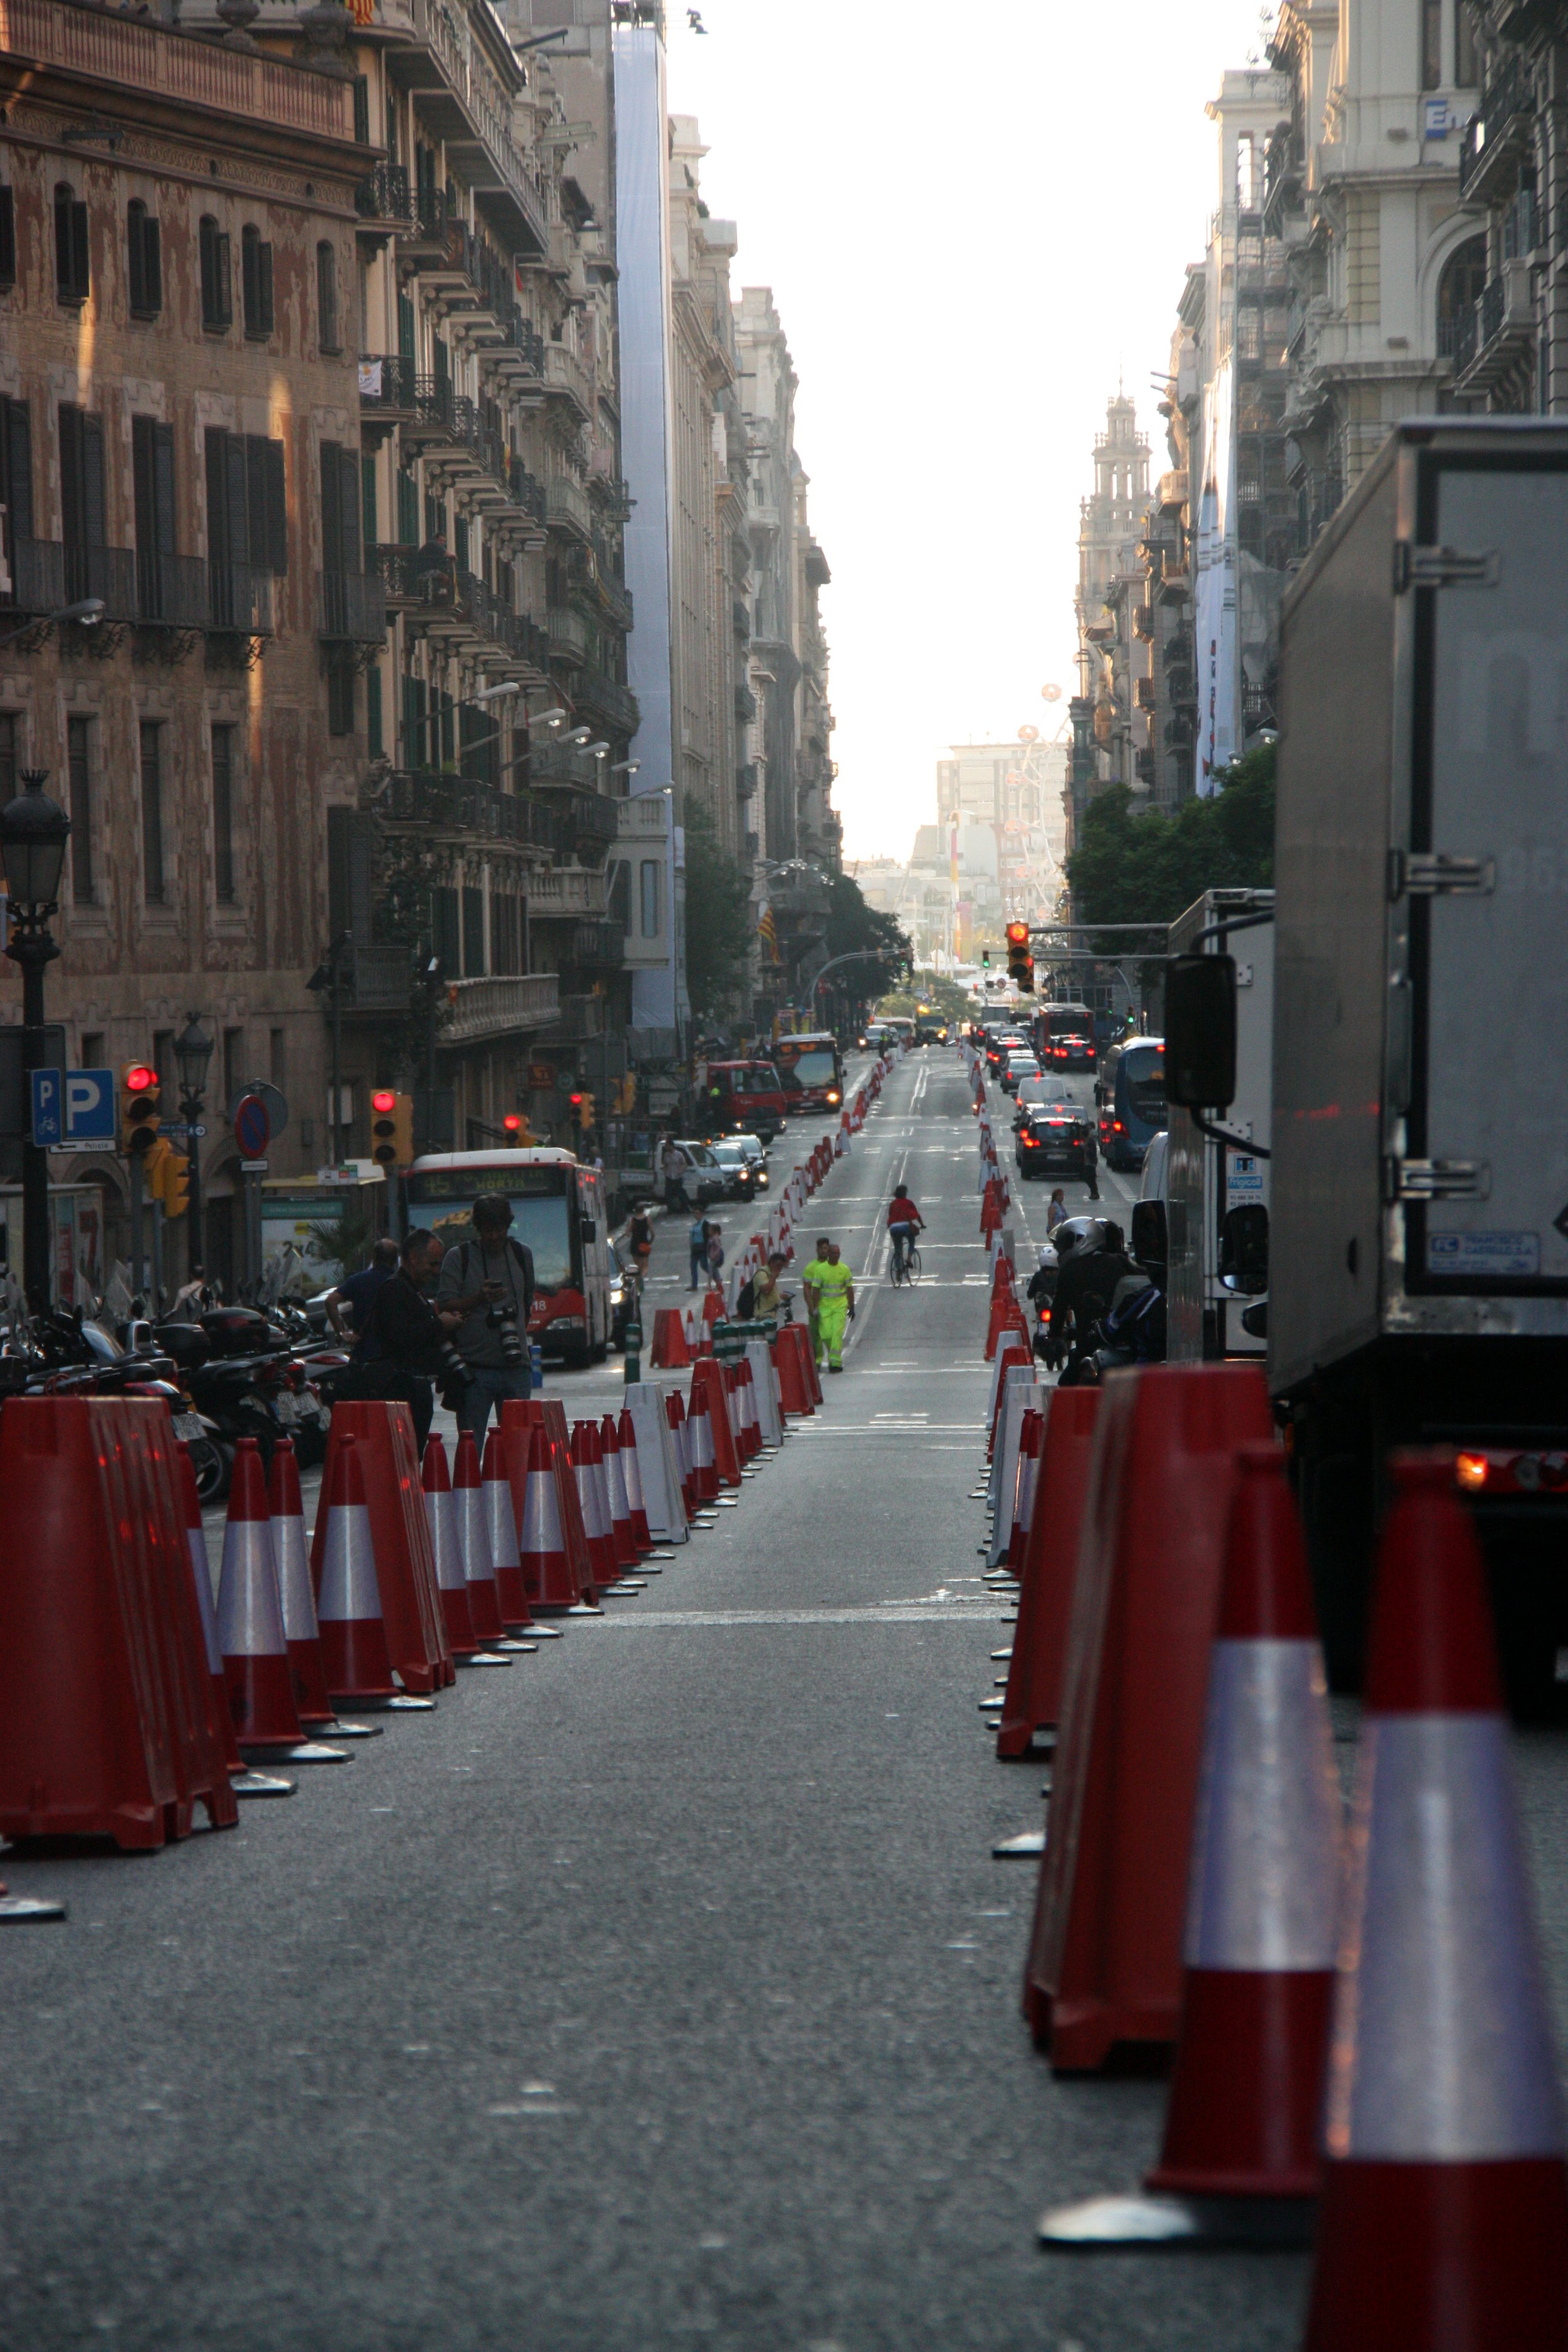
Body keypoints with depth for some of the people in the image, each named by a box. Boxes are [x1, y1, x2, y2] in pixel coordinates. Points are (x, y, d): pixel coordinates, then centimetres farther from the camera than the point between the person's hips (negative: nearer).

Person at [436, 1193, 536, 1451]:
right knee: (470, 1448, -5)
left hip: (515, 1368, 3)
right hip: (475, 1368, -3)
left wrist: (517, 1336, 13)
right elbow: (444, 1306, -4)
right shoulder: (458, 1257, 1)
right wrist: (479, 1299, -18)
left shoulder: (522, 1255, 14)